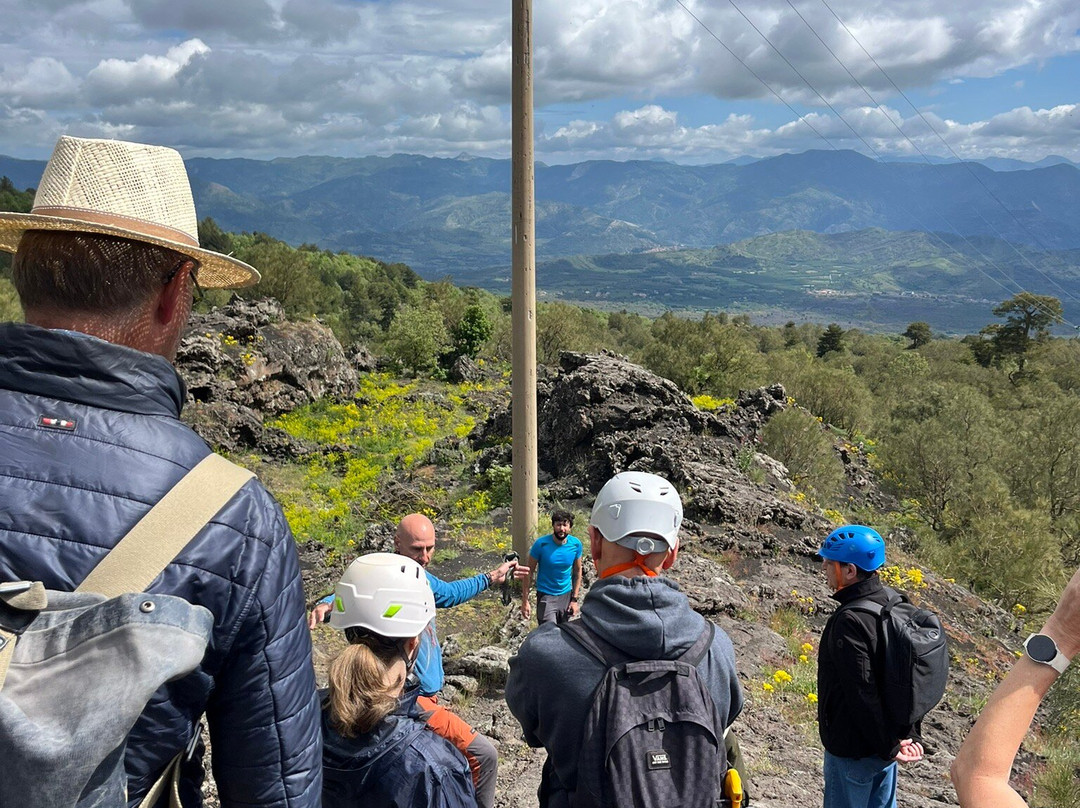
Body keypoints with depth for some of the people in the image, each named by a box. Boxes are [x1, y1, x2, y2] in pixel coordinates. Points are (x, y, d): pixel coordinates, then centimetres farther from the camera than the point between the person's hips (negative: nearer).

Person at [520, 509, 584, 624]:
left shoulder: (576, 544, -8)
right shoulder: (541, 544, -16)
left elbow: (577, 571, 5)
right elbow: (529, 572, -9)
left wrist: (574, 599, 2)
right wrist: (525, 600, -11)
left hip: (566, 595, 4)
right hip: (546, 596, -3)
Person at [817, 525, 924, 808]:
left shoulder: (849, 622, -28)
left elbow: (862, 694, -27)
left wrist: (887, 746, -17)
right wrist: (912, 734, 8)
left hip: (852, 751, -8)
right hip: (889, 739, 8)